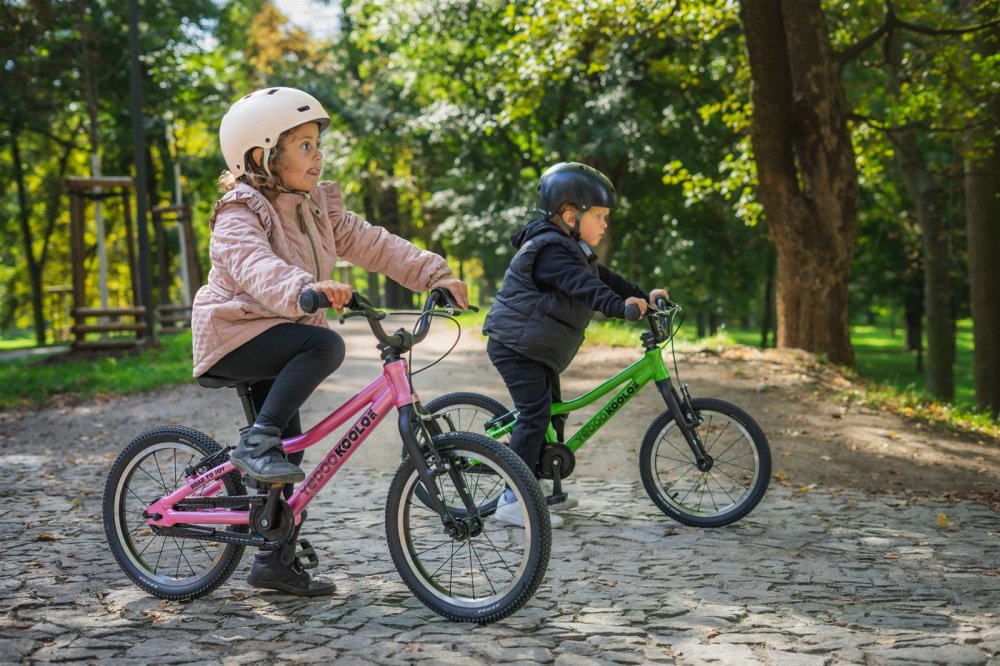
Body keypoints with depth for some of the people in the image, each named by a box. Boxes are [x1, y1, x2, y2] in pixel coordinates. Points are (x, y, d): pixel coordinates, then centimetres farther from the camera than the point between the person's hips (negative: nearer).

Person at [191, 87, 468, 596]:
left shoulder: (318, 206, 7)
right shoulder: (240, 214, -17)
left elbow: (371, 244, 1)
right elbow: (255, 266, -37)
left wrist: (434, 274, -11)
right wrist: (305, 289, -57)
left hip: (277, 336, 8)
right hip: (234, 334, -8)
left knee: (288, 455, 8)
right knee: (326, 346, -32)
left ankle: (276, 562, 18)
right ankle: (256, 443, -25)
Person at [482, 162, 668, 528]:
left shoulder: (573, 250, 13)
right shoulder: (550, 250, -21)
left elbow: (603, 277, 18)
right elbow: (583, 286, -37)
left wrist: (642, 295, 11)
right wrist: (619, 305, -50)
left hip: (536, 349, 11)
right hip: (516, 344, -11)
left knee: (550, 413, 15)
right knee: (535, 415, -14)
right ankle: (512, 499, -11)